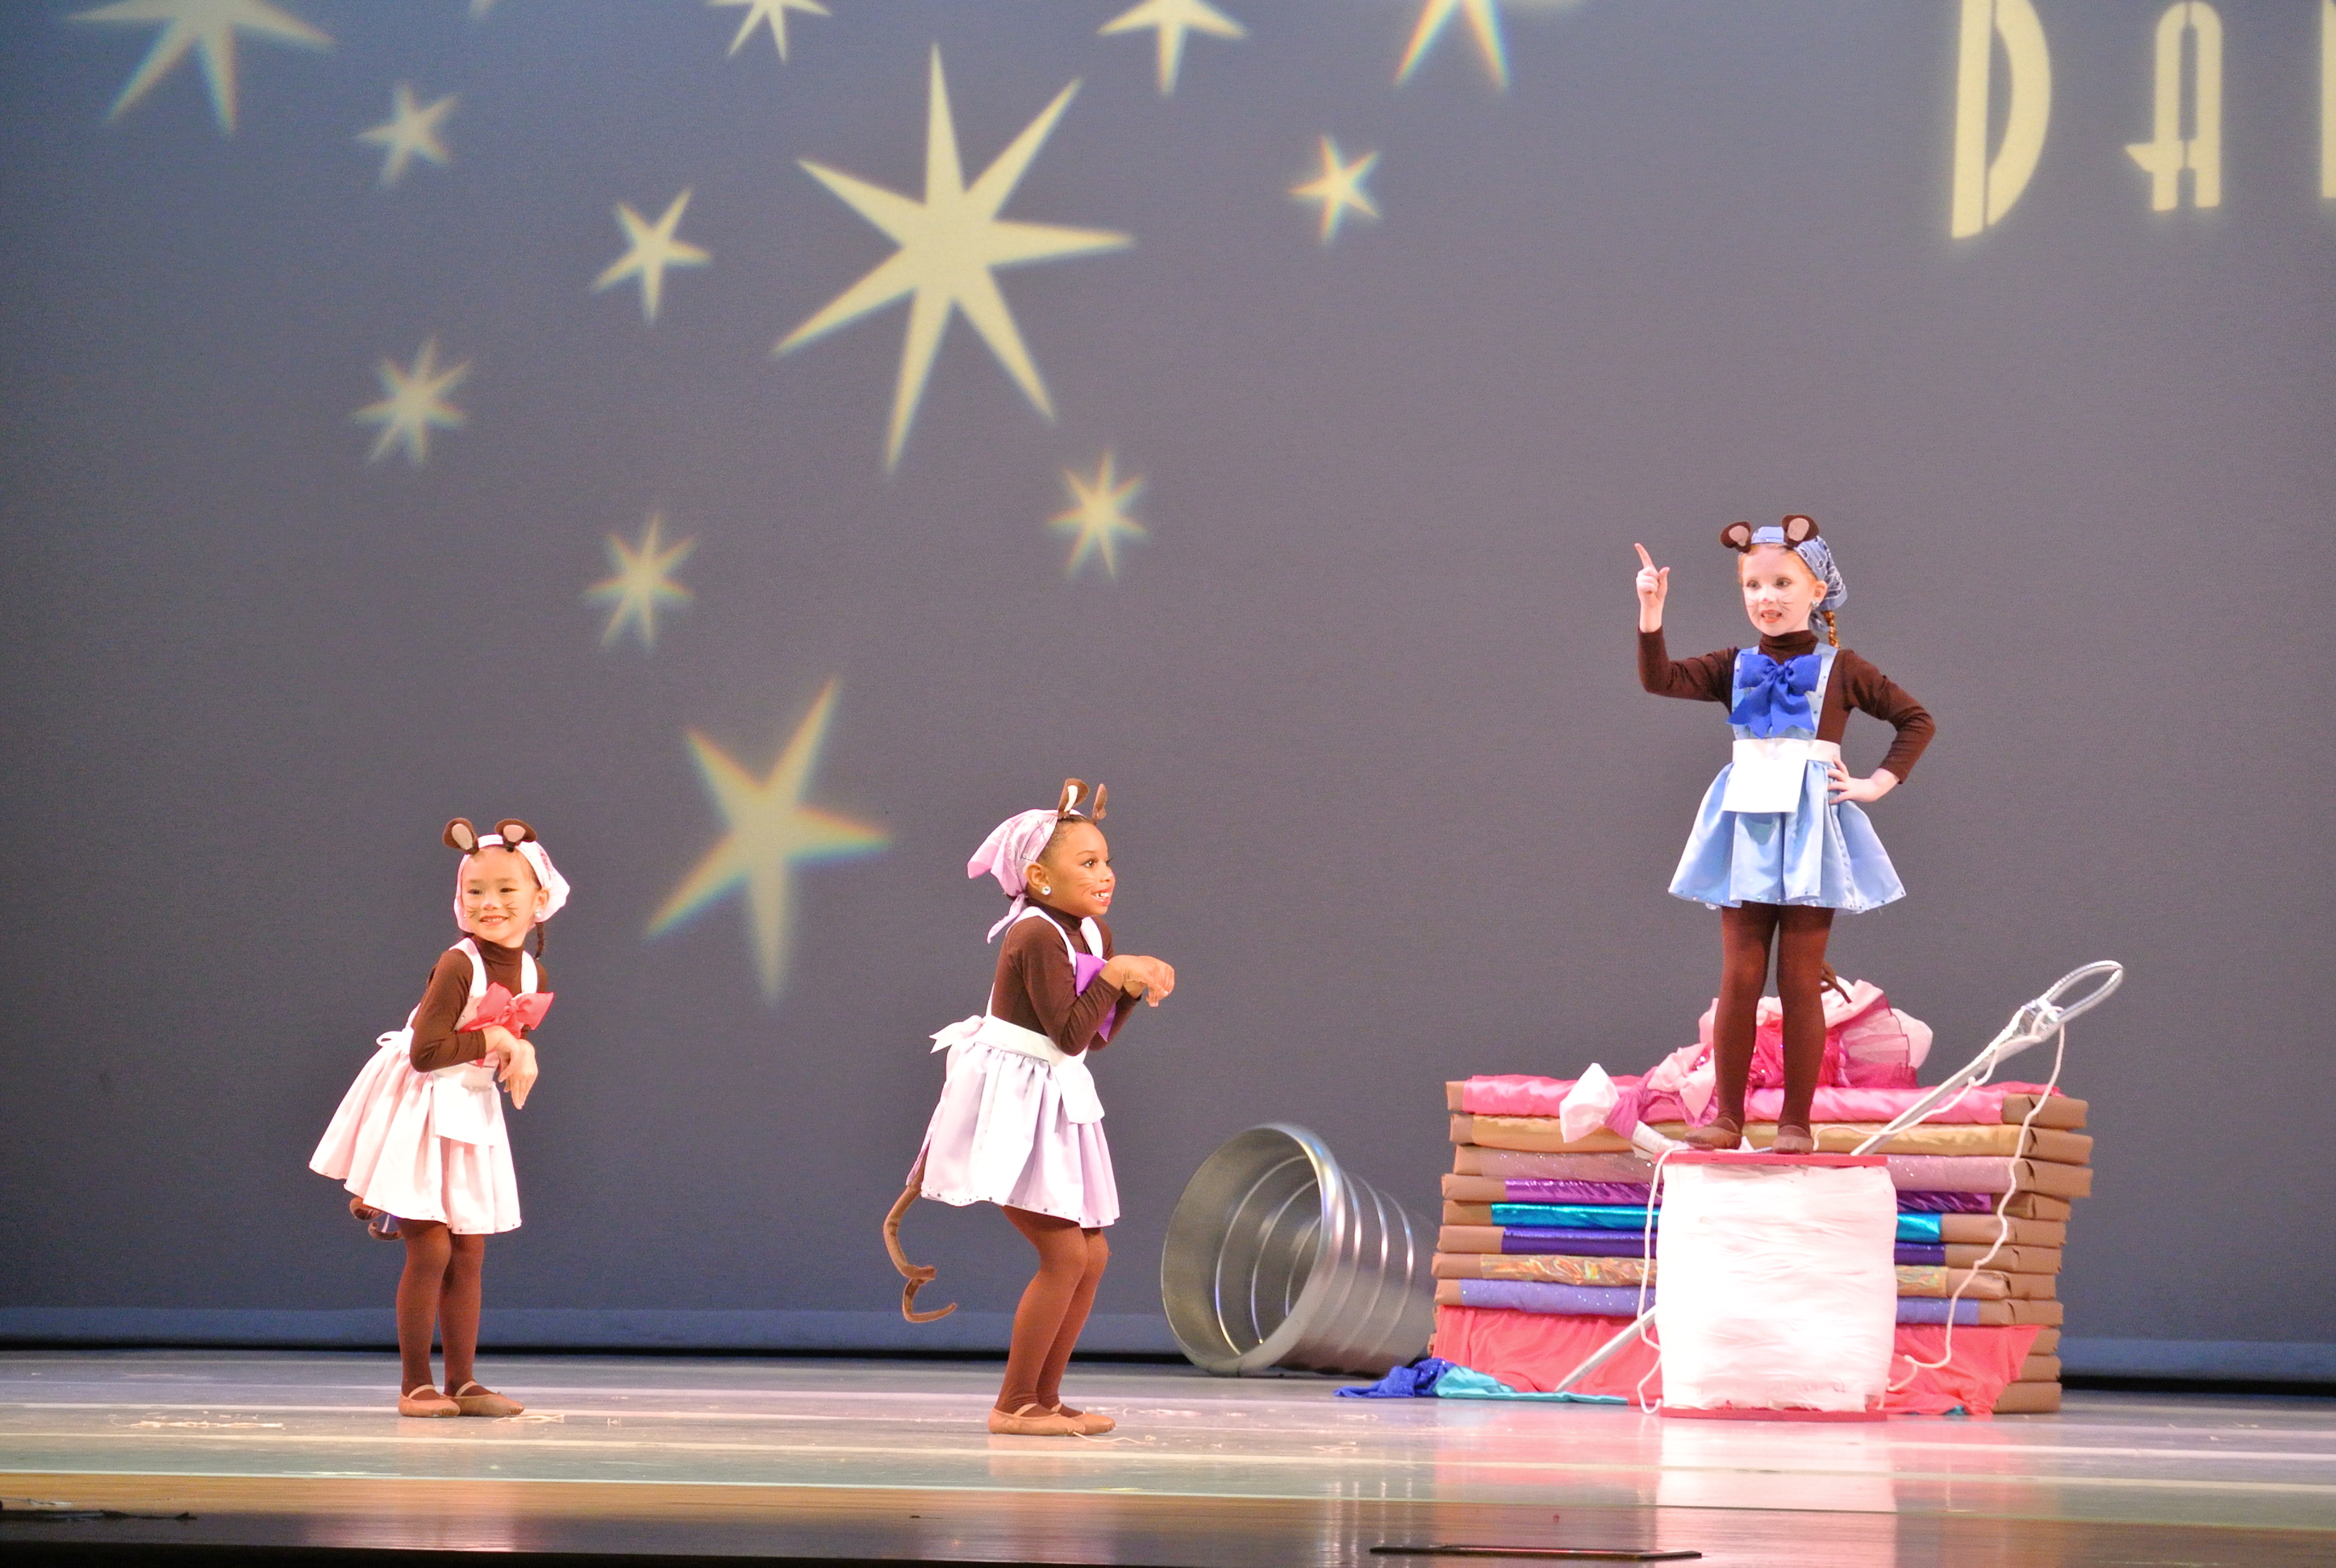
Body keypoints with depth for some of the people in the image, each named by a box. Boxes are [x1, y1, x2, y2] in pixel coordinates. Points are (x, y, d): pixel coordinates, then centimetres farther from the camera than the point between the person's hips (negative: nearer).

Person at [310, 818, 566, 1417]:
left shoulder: (531, 975, 1)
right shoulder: (458, 966, -21)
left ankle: (462, 1382, 13)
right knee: (430, 1248, -9)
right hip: (419, 1114, -7)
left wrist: (520, 1054, -7)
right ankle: (415, 1384, -2)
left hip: (472, 1116, 7)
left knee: (468, 1254, 8)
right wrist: (493, 1040, -20)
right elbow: (425, 1051, -25)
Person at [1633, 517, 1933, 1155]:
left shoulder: (1840, 669, 4)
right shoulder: (1736, 667, 9)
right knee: (1739, 978, 0)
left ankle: (1796, 1122, 5)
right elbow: (1660, 678, -3)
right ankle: (1727, 1115, 6)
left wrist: (1877, 784, -1)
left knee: (1799, 983, 0)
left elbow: (1916, 720, 8)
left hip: (1810, 826, -2)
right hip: (1746, 826, 2)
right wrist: (1651, 614, -15)